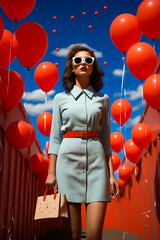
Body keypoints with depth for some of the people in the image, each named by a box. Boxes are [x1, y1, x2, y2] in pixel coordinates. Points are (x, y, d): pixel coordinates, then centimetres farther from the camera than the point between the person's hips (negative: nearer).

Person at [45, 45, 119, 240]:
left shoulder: (102, 99, 13)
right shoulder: (61, 98, 10)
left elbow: (105, 138, 11)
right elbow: (55, 137, 8)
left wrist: (111, 173, 5)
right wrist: (51, 171, 0)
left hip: (96, 160, 1)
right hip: (68, 159, 0)